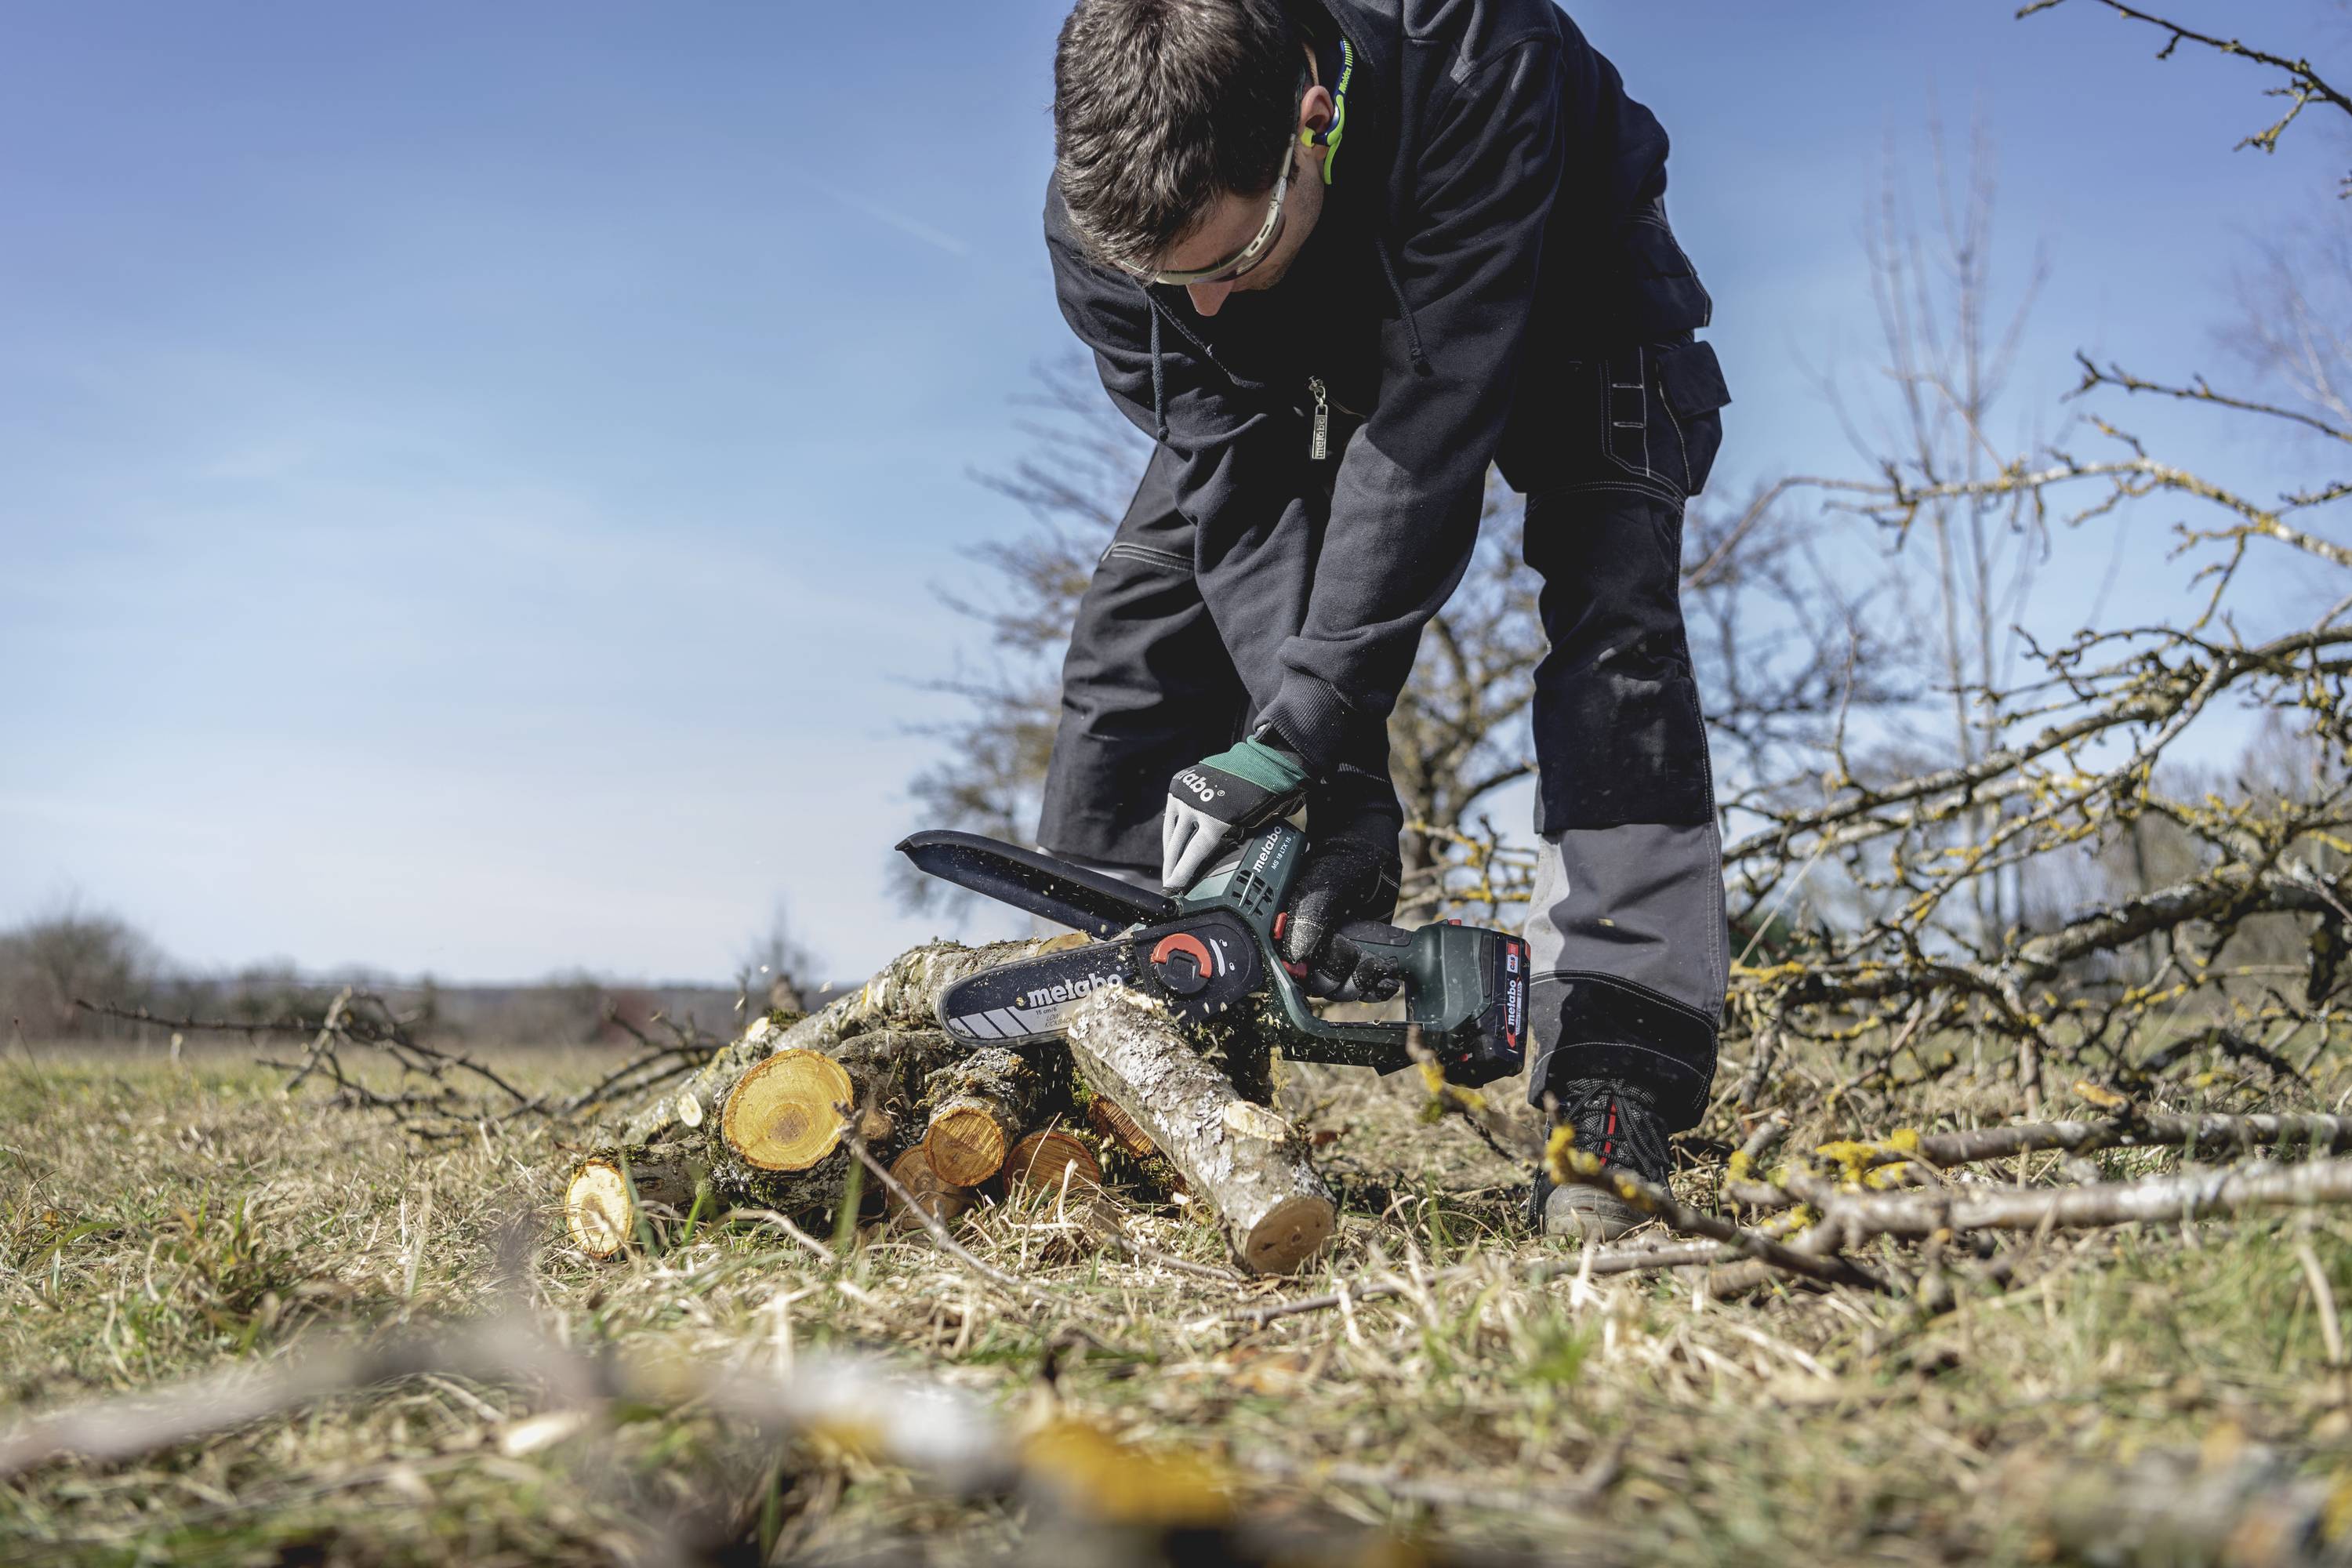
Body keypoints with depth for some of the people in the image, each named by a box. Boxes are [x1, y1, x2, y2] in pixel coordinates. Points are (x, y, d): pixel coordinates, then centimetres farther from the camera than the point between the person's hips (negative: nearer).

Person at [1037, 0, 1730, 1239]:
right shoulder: (1099, 219, -30)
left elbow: (1438, 410, -43)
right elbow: (1236, 481, -29)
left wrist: (1302, 731, -46)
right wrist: (1340, 779, -38)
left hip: (1552, 311, -3)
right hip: (1300, 363, 3)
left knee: (1613, 628, -24)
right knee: (1140, 625, -9)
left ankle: (1610, 1099, -27)